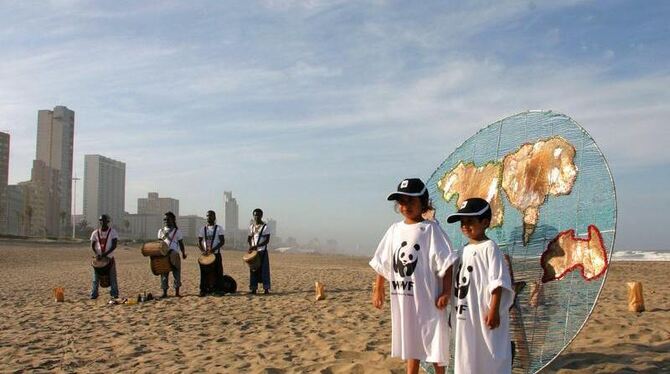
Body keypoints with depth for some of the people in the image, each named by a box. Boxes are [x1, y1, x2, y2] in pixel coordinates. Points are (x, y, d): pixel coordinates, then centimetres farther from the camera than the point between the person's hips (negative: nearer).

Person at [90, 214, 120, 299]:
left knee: (112, 277, 0)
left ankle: (114, 294, 7)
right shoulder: (95, 233, 3)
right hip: (98, 258, 2)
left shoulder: (112, 232, -4)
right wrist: (96, 254, -12)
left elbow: (114, 246, -10)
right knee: (96, 277, 3)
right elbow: (92, 245, 6)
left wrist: (105, 253, -22)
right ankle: (94, 295, 9)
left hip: (109, 258, -2)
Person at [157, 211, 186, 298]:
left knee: (176, 273, 0)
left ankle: (177, 292, 9)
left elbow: (181, 243, 4)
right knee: (164, 274, 2)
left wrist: (183, 253, -8)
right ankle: (164, 292, 9)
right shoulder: (161, 231, 13)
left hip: (174, 255, -2)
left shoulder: (177, 231, 6)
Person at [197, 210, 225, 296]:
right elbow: (199, 241, 9)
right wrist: (202, 250, -10)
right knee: (204, 273, 0)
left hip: (216, 254, -2)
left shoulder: (219, 228, 1)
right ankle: (203, 290, 6)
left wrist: (213, 249, -20)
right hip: (205, 255, 2)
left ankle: (217, 289, 5)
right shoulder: (203, 229, 9)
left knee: (217, 272, -3)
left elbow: (222, 241, -7)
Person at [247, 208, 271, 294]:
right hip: (253, 251, 4)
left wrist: (257, 246, -21)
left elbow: (267, 240, -11)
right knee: (253, 269, 5)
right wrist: (250, 246, -2)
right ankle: (253, 288, 11)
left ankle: (266, 288, 2)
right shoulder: (251, 226, 11)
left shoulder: (264, 227, -5)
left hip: (262, 251, -4)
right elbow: (249, 238, 17)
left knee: (264, 269, -3)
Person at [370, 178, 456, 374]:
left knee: (434, 344, 6)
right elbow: (382, 263, 12)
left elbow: (446, 263, -13)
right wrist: (378, 290, 11)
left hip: (428, 298, -5)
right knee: (411, 343, 17)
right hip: (403, 298, 5)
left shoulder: (431, 229, -9)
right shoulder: (394, 229, 7)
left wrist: (446, 292, -16)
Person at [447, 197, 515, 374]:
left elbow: (497, 282, -18)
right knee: (468, 355, 16)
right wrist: (454, 311, 19)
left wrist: (494, 310, -23)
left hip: (484, 313, -8)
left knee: (491, 356, 0)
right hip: (466, 315, 8)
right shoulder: (465, 250, 13)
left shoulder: (489, 248, -12)